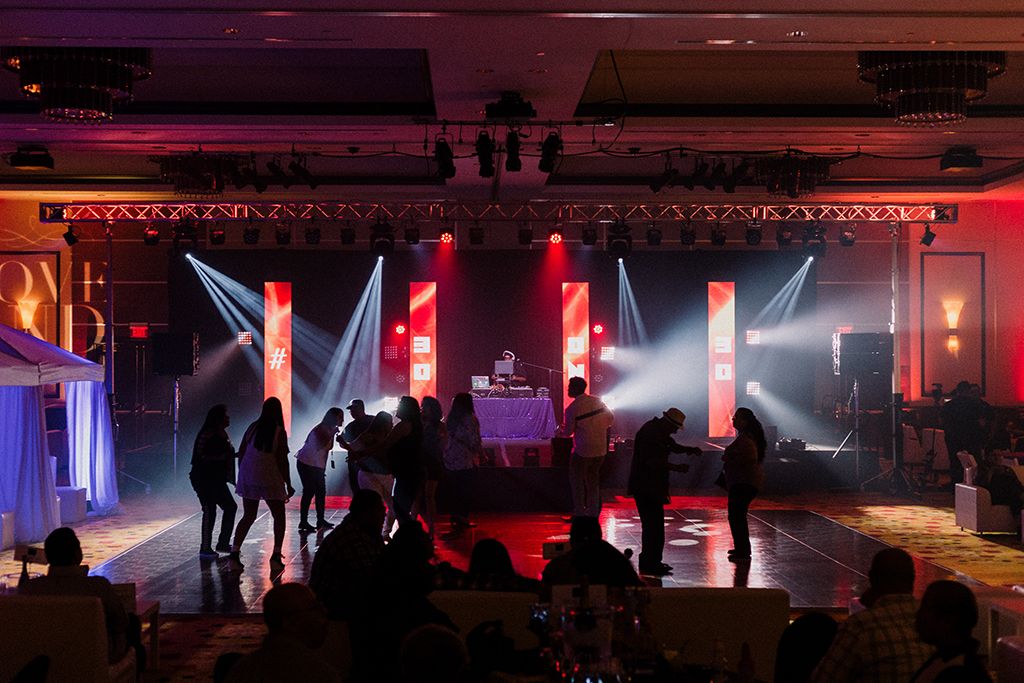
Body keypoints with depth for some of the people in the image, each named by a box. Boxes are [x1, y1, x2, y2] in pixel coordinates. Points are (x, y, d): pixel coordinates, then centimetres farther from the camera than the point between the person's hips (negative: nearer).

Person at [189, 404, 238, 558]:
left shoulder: (222, 434, 12)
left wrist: (231, 455, 5)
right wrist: (223, 456, -23)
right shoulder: (207, 435, -16)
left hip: (217, 479, 10)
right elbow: (201, 457, -21)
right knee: (210, 512, -9)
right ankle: (205, 549, -2)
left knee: (230, 507, 12)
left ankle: (223, 543, 22)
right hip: (204, 480, -10)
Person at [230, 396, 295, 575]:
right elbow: (282, 461, -10)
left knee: (248, 516, 14)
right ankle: (276, 557, 3)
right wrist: (288, 485, -1)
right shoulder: (279, 432, -9)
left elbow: (241, 453, 7)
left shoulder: (253, 428, 3)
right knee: (279, 517, 11)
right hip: (270, 479, -4)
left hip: (248, 478, 4)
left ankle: (234, 555, 2)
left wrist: (242, 474, 18)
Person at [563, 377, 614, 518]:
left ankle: (579, 513, 6)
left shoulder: (572, 408, -15)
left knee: (576, 481, 8)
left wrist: (563, 427, 13)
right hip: (600, 450, 6)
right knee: (593, 480, 18)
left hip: (583, 451, -6)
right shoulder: (597, 401, 2)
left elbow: (568, 432, -9)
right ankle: (593, 513, 21)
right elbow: (611, 417, 11)